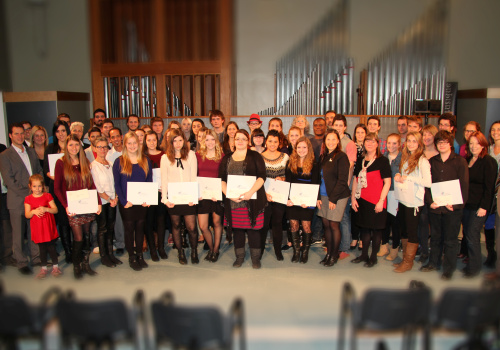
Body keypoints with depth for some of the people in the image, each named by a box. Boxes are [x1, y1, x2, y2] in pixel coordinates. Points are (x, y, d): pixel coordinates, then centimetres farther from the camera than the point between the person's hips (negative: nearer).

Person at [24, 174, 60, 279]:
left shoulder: (47, 196, 0)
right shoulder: (28, 199, 2)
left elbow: (55, 210, -4)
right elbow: (27, 215, 0)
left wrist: (46, 209, -20)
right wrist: (33, 212, -20)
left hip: (48, 227, -1)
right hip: (37, 228, 1)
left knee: (51, 247, 4)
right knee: (42, 248, 9)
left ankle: (55, 266, 18)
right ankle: (44, 268, 22)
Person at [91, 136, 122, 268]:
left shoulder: (110, 164, 10)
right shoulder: (93, 166, -8)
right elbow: (97, 187, -11)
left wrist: (116, 197, -2)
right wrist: (109, 199, -11)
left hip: (112, 201, 5)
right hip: (101, 201, -5)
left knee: (110, 227, 10)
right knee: (102, 229, 2)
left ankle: (110, 254, 19)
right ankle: (103, 256, 12)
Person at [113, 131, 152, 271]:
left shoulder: (145, 161, 7)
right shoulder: (119, 162, -1)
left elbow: (149, 181, 6)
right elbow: (116, 184, -3)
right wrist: (124, 201, -13)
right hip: (126, 203, -2)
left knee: (140, 227, 10)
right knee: (129, 228, 6)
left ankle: (140, 255, 23)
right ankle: (131, 257, 17)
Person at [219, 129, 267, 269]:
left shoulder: (255, 156, 3)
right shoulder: (227, 158, 11)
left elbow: (262, 176, -7)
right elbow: (222, 179, 5)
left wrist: (250, 192, -20)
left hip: (252, 201, -2)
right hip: (233, 201, 3)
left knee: (253, 228, 2)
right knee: (237, 228, 10)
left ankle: (255, 257, 18)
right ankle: (239, 256, 25)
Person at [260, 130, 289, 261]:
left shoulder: (285, 157, 6)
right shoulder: (259, 157, 1)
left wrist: (282, 178, -10)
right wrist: (265, 193, -13)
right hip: (264, 195, -1)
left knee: (278, 222, 7)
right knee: (264, 222, 1)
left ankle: (278, 249, 21)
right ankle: (260, 247, 19)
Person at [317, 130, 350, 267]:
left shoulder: (341, 157, -9)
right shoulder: (323, 157, 12)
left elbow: (342, 180, -13)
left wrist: (333, 199, -14)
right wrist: (318, 197, 6)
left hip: (337, 197, -6)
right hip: (324, 196, 6)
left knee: (334, 225, 0)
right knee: (326, 224, 9)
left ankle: (334, 256, 14)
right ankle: (328, 253, 22)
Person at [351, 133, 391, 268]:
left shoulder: (382, 161, -6)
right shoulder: (360, 161, 11)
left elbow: (387, 182, -9)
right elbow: (355, 180, 15)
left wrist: (381, 201, -14)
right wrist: (353, 198, 7)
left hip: (376, 201, -5)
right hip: (362, 200, 5)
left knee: (376, 229, 3)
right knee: (364, 228, 13)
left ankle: (373, 257, 16)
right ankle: (364, 255, 25)